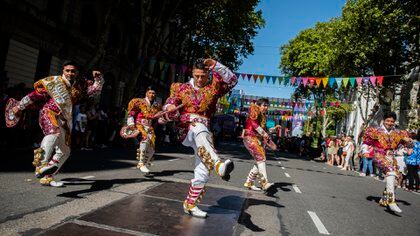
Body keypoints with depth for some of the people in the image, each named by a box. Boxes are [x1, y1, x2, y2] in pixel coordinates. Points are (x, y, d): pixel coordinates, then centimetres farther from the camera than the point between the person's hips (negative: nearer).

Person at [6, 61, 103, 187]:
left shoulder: (81, 85, 8)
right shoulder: (53, 82, -1)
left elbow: (96, 89, 5)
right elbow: (35, 95, 2)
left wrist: (98, 78, -14)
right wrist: (18, 107, 6)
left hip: (64, 120, 5)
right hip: (49, 113, -5)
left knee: (64, 151, 4)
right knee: (55, 132, -39)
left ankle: (46, 177, 15)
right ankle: (40, 165, -51)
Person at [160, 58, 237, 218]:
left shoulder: (213, 88, 10)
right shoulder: (182, 88, 10)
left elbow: (232, 80, -3)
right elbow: (167, 111, 7)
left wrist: (215, 66, -10)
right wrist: (170, 110, -17)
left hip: (203, 131, 3)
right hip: (185, 129, -2)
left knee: (203, 171, -1)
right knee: (200, 129, -40)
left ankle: (190, 204, 17)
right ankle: (218, 165, -62)